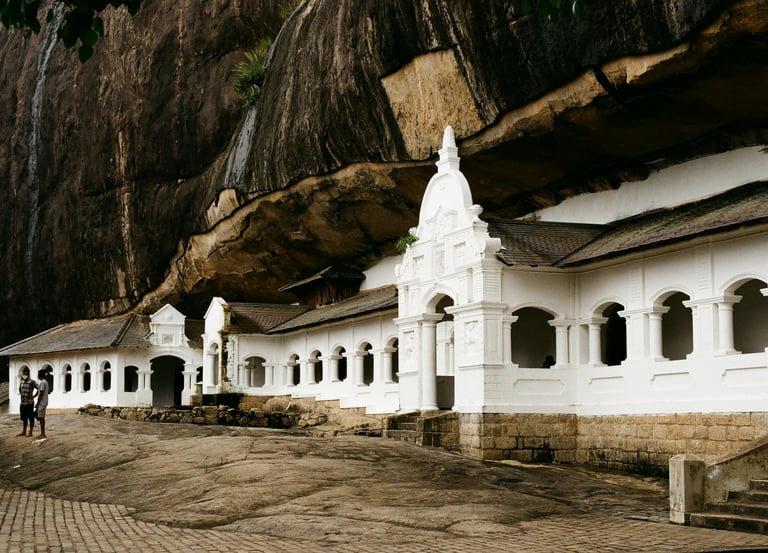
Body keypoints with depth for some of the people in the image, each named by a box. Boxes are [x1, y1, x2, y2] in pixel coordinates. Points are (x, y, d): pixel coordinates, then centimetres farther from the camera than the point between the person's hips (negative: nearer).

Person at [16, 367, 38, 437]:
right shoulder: (22, 382, 11)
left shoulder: (32, 382, -11)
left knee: (31, 418, 1)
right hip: (22, 403, 7)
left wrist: (33, 396, -13)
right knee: (24, 418, 14)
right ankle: (24, 432, 22)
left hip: (29, 403, -7)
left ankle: (30, 433, 6)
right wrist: (20, 394, 17)